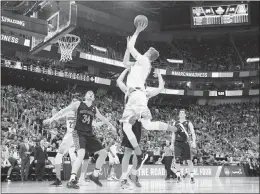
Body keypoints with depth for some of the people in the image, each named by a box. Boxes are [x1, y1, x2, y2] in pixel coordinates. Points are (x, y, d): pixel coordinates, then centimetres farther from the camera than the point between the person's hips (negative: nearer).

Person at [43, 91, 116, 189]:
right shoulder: (78, 104, 0)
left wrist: (111, 126, 34)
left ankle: (95, 175, 21)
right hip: (79, 133, -6)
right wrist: (52, 118, -11)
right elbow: (64, 111, -3)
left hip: (89, 134, 6)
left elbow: (102, 118, 27)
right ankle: (71, 180, -25)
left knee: (103, 153, 6)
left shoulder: (94, 109, 13)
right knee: (81, 155, -28)